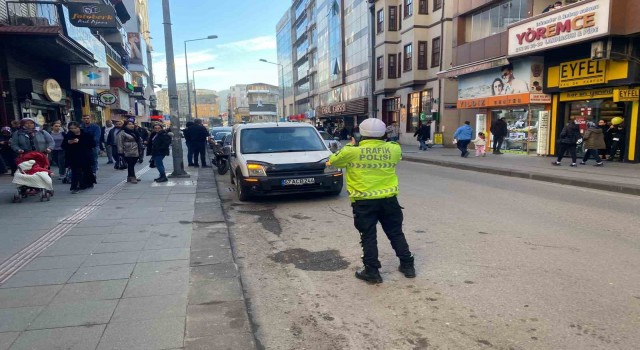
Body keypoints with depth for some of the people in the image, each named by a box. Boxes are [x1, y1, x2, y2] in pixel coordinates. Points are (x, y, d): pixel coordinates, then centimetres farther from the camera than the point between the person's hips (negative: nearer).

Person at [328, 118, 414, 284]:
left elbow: (333, 160, 7)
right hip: (388, 199, 3)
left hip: (364, 202, -3)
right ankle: (407, 266, 26)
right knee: (396, 233, 17)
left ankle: (372, 272, 11)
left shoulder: (352, 152, -9)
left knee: (368, 237, 8)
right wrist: (384, 141, 24)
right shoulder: (393, 149, -2)